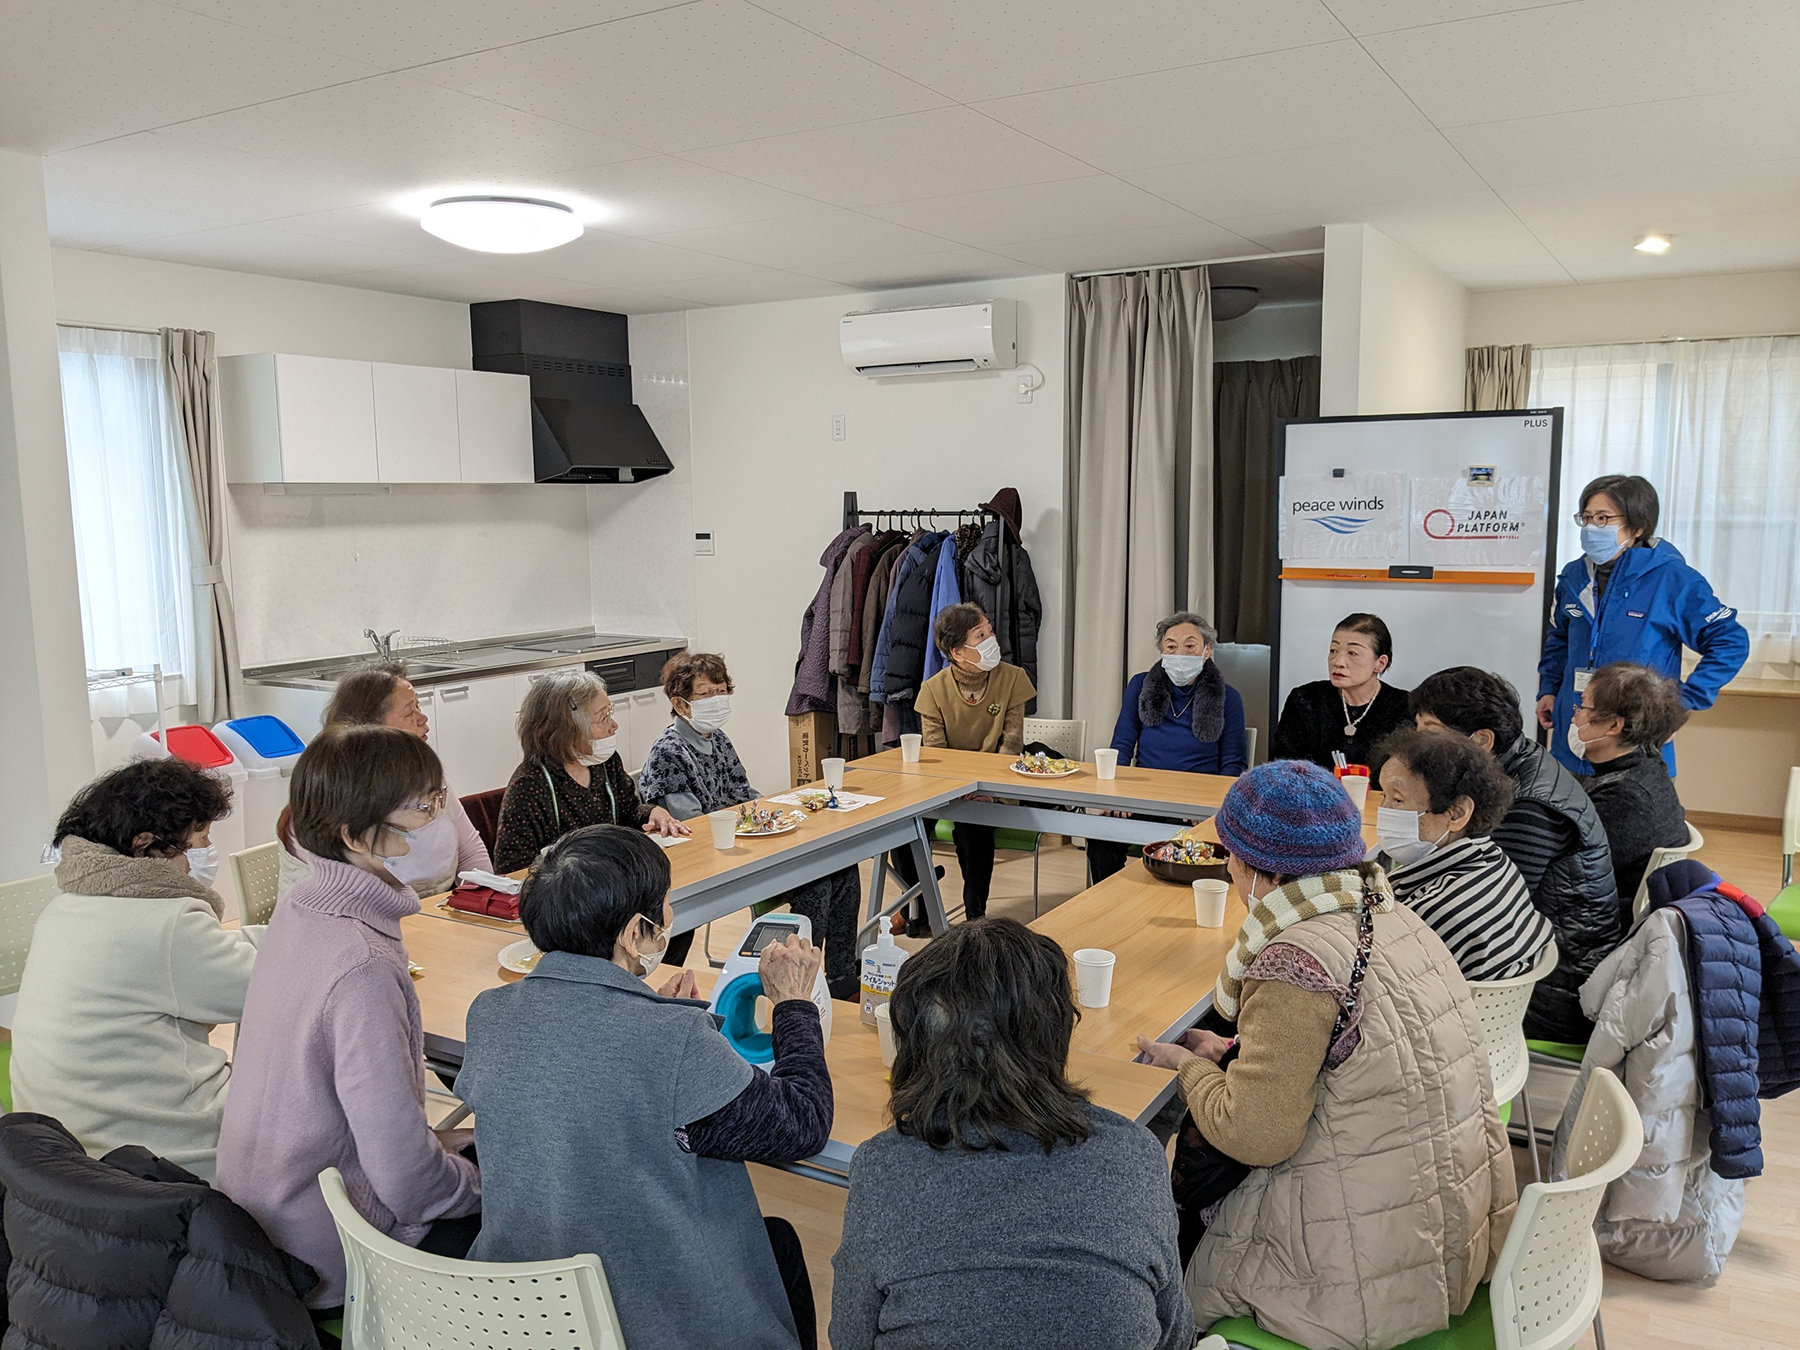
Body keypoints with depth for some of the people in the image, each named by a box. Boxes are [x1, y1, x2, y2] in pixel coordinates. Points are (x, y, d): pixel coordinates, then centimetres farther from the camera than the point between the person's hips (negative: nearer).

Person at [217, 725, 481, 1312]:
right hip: (326, 1259, -9)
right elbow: (405, 1180, -28)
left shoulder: (301, 906, -4)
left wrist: (433, 1138, 10)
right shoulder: (363, 968, -33)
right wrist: (481, 1187, -10)